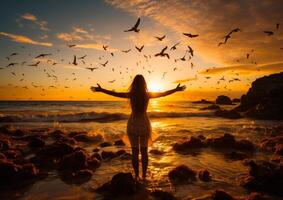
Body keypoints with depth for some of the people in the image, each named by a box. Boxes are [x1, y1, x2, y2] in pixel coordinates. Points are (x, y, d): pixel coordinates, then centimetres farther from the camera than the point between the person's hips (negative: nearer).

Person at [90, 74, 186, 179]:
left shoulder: (131, 95, -9)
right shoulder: (148, 95, -6)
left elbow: (114, 93, -4)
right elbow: (164, 93, 4)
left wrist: (100, 90, 8)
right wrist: (177, 89, 18)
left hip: (133, 124, -1)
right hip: (144, 124, 1)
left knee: (135, 151, 9)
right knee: (144, 151, 12)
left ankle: (136, 176, 16)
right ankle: (144, 176, 18)